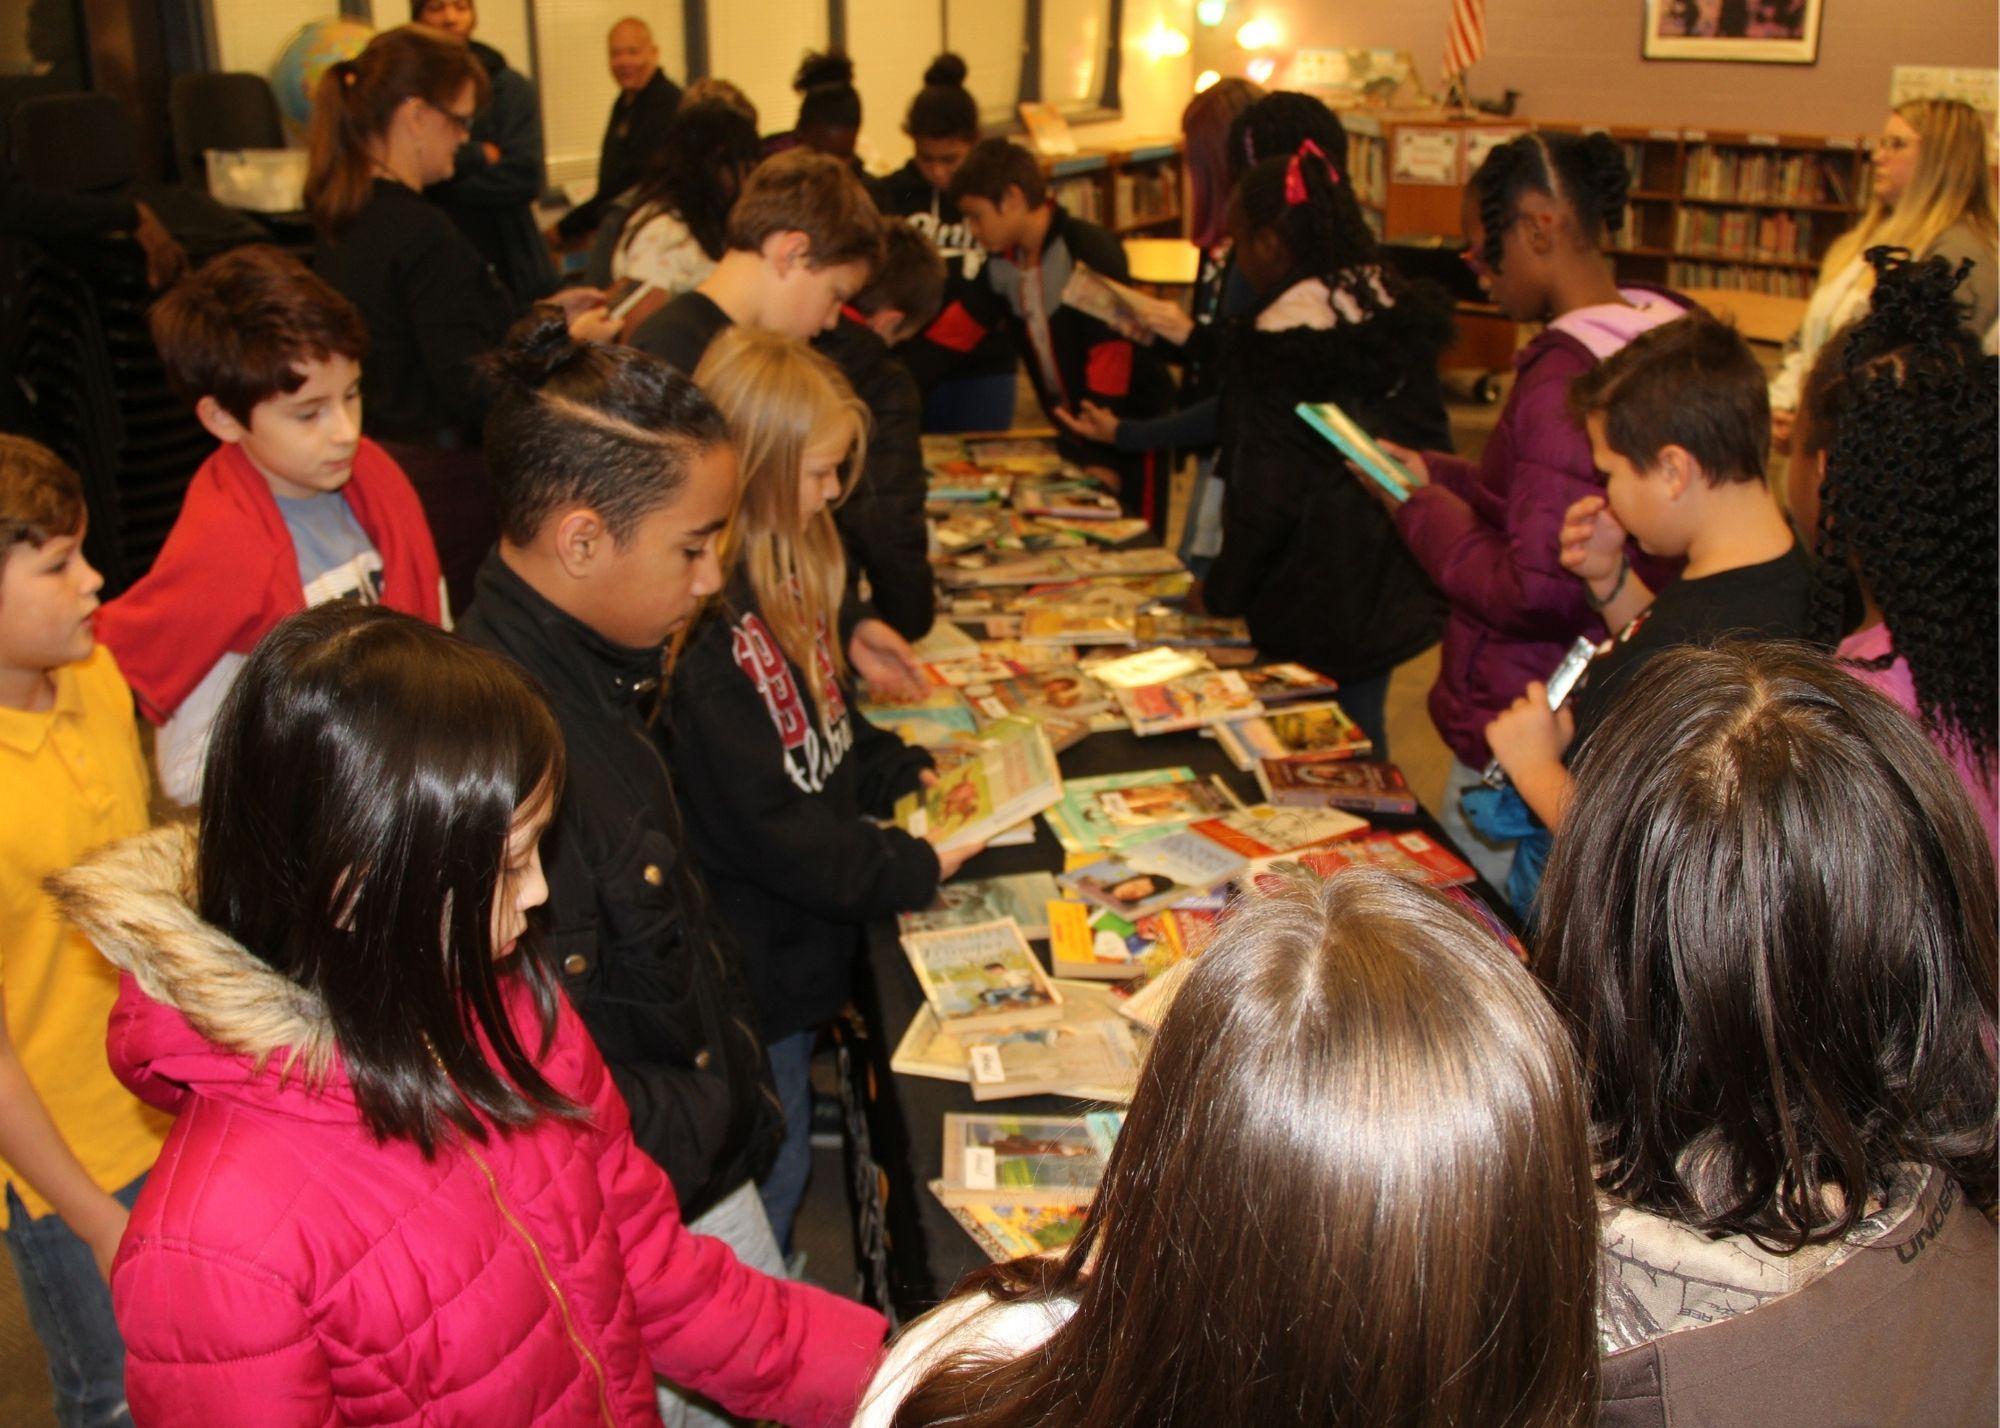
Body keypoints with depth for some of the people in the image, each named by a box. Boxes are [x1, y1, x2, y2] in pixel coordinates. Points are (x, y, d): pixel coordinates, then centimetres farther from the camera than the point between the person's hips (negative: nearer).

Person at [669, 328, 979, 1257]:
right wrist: (914, 871, -20)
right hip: (753, 967, -9)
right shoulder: (707, 634, -28)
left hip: (803, 937, 9)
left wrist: (907, 771, 1)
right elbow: (765, 825, -27)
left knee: (780, 1155, 25)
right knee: (767, 1170, 10)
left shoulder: (782, 578, 4)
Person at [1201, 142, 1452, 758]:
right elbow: (1434, 447, 8)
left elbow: (1266, 503, -17)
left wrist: (1221, 593, -3)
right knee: (1362, 738, 20)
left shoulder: (1277, 349, -20)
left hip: (1313, 613, -7)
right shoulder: (1395, 311, 2)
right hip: (1396, 588, 8)